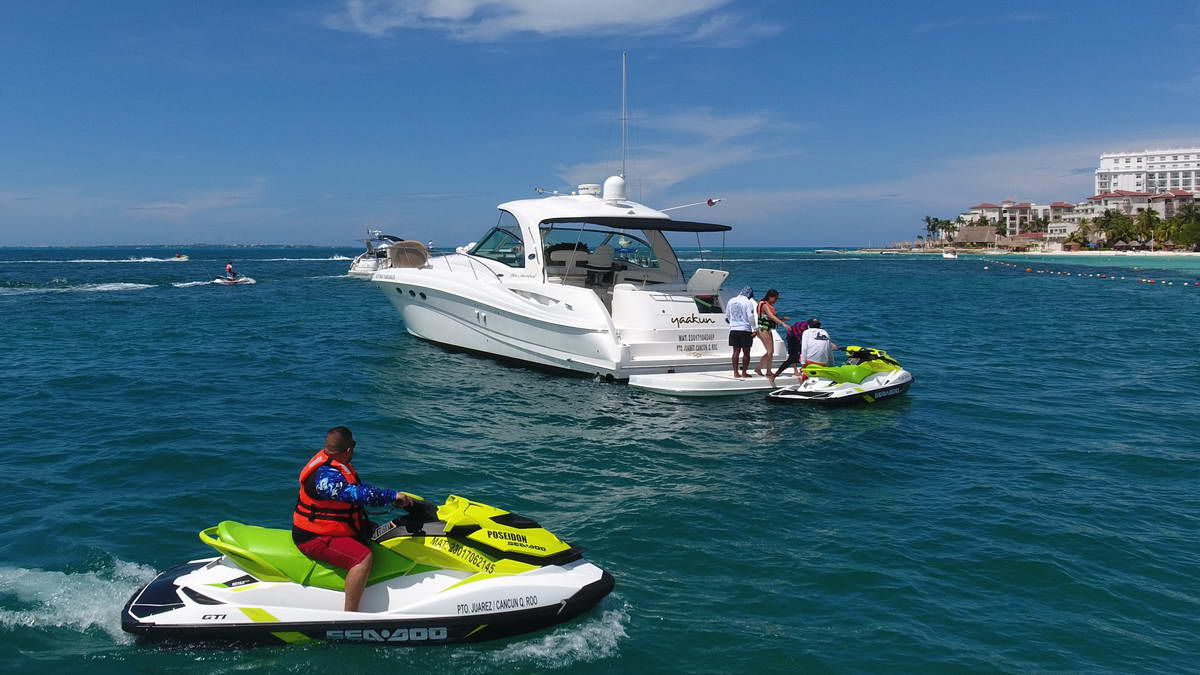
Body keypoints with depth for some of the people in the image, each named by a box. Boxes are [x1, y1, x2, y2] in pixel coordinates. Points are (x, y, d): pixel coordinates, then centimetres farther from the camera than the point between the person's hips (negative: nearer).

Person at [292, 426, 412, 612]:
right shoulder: (325, 476, -27)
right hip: (314, 538, -11)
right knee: (363, 557, -29)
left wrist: (395, 498, 9)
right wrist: (392, 495, -35)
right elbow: (356, 494, -39)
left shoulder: (334, 465, 6)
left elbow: (360, 488, 15)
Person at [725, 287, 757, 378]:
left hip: (733, 329, 5)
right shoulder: (748, 302, -8)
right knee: (746, 353, 4)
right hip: (745, 330, -5)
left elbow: (727, 316, 16)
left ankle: (735, 372, 7)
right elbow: (751, 317, -13)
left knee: (736, 351, 9)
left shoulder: (731, 301, 10)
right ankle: (744, 373, 4)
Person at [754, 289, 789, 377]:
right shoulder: (765, 305, -15)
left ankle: (758, 369, 18)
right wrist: (783, 323, -34)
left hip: (768, 330, 10)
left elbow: (772, 318, 16)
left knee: (770, 352, 11)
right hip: (763, 330, -10)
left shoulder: (770, 306, 15)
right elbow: (772, 317, -27)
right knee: (770, 351, -8)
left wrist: (783, 319, 3)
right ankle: (768, 373, -1)